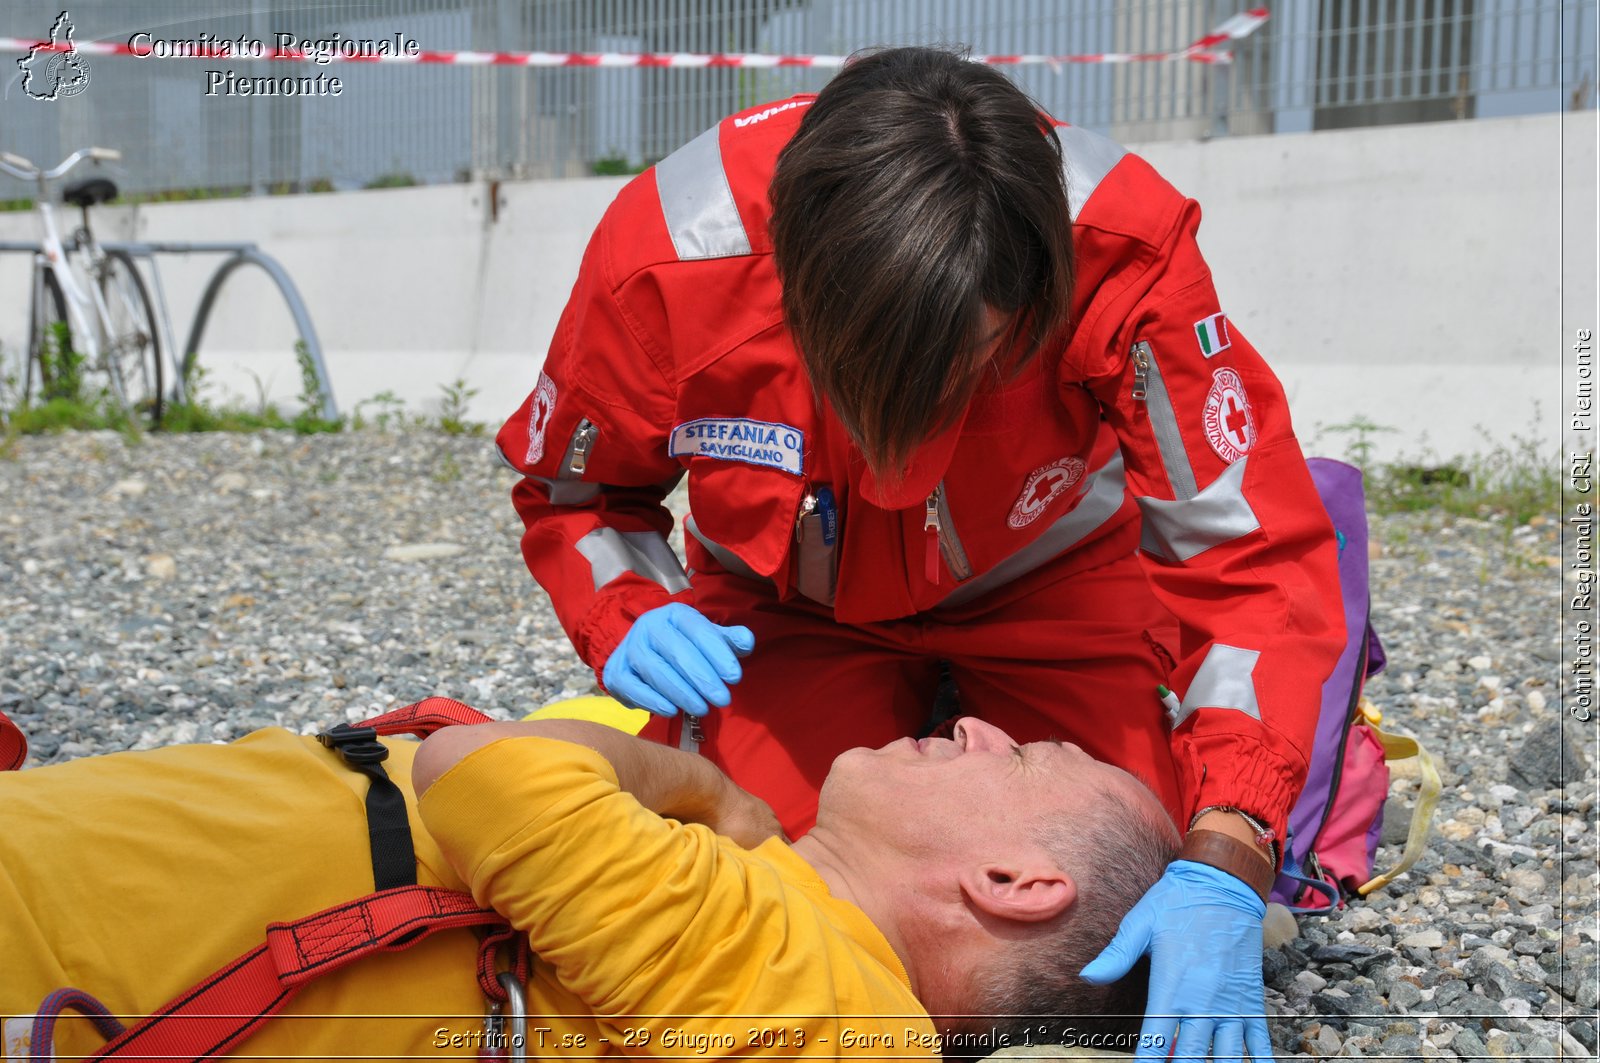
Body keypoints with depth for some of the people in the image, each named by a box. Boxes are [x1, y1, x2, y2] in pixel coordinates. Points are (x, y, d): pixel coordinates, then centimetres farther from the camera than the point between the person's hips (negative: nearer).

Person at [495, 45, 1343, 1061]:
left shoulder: (1123, 251, -35)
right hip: (791, 602, 1)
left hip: (1048, 579, 0)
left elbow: (1253, 552, -30)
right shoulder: (665, 257, -31)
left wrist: (1224, 865, -41)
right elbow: (573, 496, -9)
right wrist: (628, 617, -31)